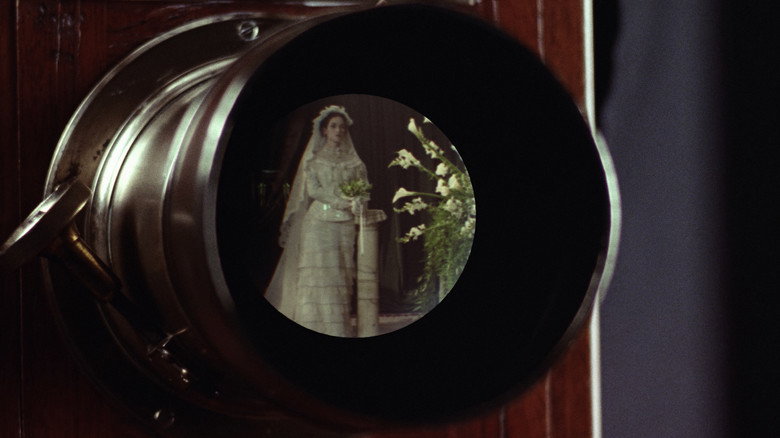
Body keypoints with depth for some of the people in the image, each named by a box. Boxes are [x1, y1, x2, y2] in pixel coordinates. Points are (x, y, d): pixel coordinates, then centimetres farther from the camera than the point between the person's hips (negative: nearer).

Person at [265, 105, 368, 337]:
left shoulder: (352, 161, 15)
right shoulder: (314, 159, 7)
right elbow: (313, 189, -3)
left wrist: (357, 203, -12)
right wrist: (341, 202, -14)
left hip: (344, 224, 3)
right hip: (319, 221, -3)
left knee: (342, 273, -2)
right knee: (318, 271, -12)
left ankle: (339, 328, -1)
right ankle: (316, 325, -13)